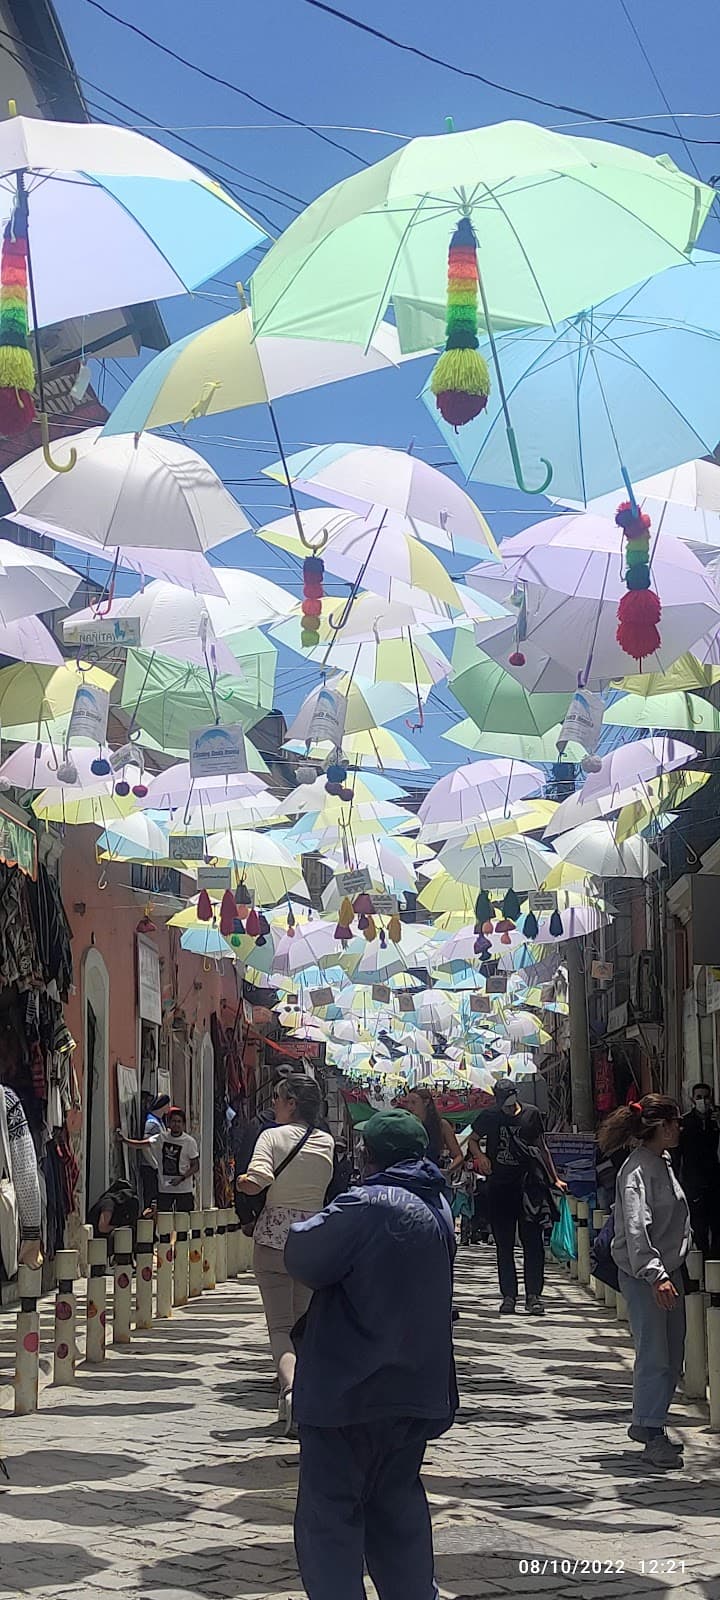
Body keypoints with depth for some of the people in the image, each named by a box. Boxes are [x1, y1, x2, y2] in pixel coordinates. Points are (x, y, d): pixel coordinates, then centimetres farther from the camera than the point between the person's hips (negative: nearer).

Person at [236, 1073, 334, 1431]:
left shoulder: (273, 1136, -8)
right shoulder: (327, 1142, 6)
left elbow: (255, 1182, -21)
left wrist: (239, 1181, -2)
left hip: (274, 1237, -4)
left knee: (280, 1324, -3)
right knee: (302, 1322, 16)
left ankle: (290, 1386, -27)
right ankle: (291, 1406, 18)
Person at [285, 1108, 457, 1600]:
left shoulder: (368, 1205, -19)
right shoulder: (438, 1206, 8)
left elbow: (304, 1260, -15)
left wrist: (301, 1230, 5)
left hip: (351, 1390, -8)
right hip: (415, 1389, 8)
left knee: (329, 1516, -1)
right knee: (399, 1507, 20)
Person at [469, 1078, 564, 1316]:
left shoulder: (532, 1114, 4)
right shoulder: (489, 1116, 4)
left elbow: (543, 1149, 14)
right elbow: (472, 1140, 16)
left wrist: (554, 1179, 13)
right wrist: (480, 1156, -5)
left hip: (529, 1186, -1)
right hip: (499, 1187, 1)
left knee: (532, 1241, -4)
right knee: (504, 1244, 4)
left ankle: (534, 1295, -1)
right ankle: (508, 1296, 9)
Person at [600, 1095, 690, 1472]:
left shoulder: (663, 1161, 13)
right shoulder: (637, 1169, -16)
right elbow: (636, 1229, -23)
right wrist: (656, 1275, -29)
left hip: (667, 1271, 9)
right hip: (643, 1275, -9)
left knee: (671, 1355, 12)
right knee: (654, 1356, -9)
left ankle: (644, 1423, 24)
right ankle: (652, 1438, -6)